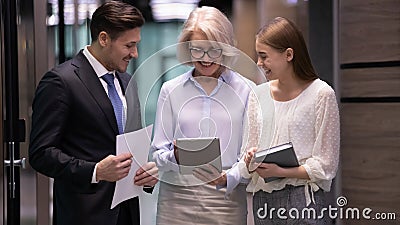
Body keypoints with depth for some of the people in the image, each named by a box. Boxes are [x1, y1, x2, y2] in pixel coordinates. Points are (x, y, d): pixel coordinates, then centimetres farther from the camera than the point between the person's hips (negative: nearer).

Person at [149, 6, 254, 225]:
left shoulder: (246, 90, 1)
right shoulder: (170, 90, 5)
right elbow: (157, 154, 5)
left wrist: (228, 178, -18)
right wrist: (176, 156, -15)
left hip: (228, 200, -1)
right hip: (177, 199, 1)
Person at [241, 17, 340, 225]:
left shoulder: (321, 94, -7)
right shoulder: (259, 94, 9)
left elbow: (326, 165, -9)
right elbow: (251, 149, 12)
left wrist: (281, 172, -18)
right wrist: (250, 162, -10)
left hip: (304, 199, -5)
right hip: (262, 198, 5)